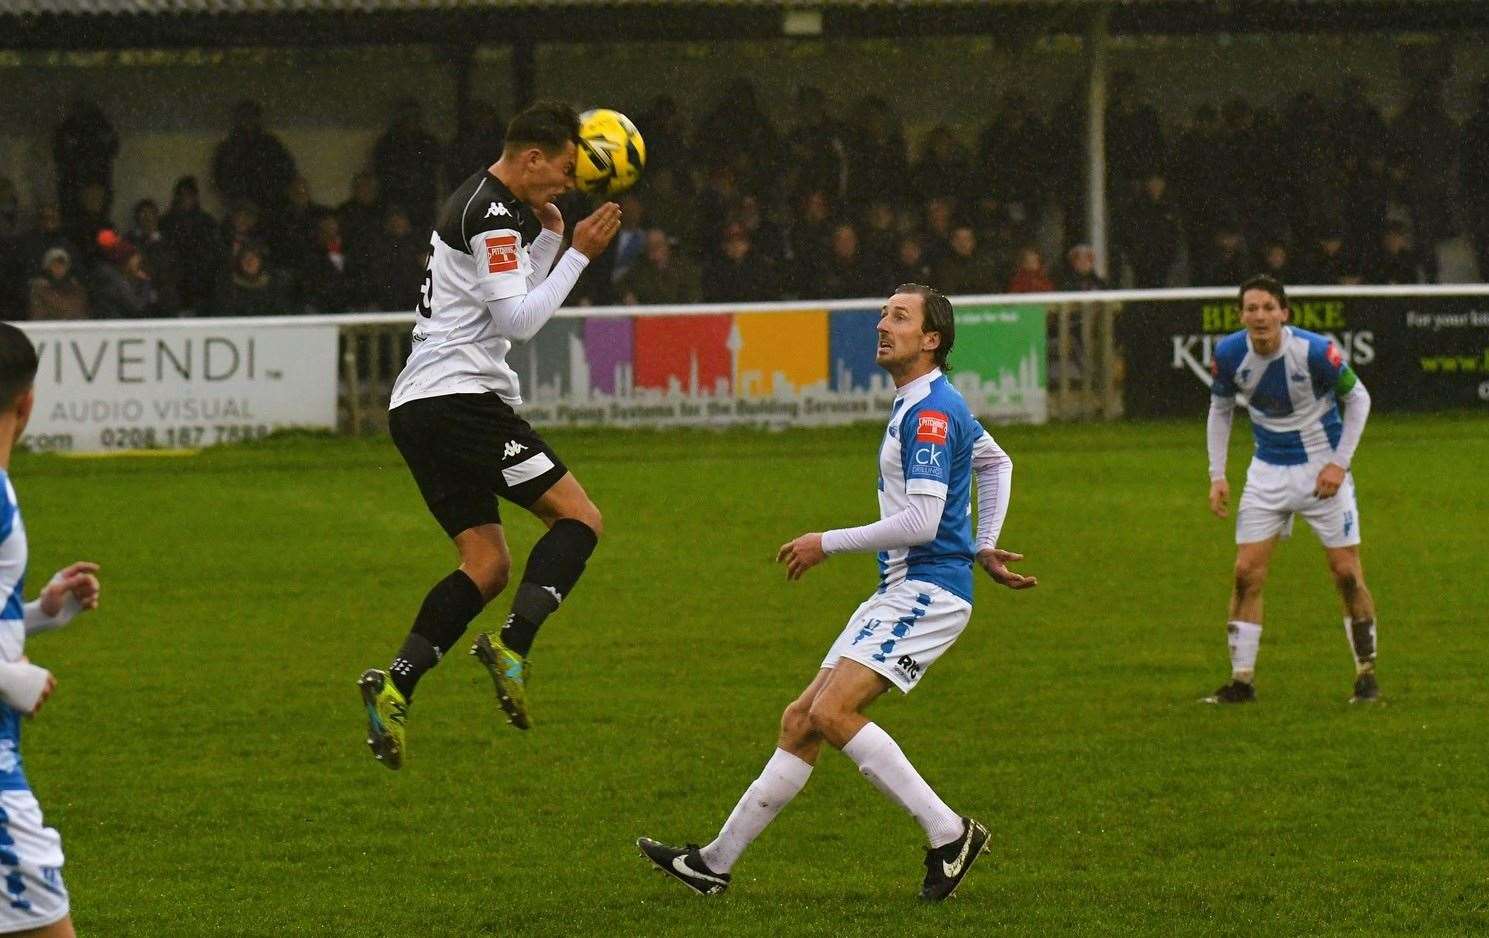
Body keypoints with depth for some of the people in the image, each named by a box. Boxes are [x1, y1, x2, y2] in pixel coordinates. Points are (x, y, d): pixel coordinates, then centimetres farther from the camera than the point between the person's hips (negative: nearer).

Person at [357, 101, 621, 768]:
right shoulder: (491, 214, -10)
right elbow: (519, 321, -16)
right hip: (461, 398, -10)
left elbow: (512, 304, 30)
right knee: (579, 517, -9)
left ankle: (395, 684, -6)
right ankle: (511, 646, -26)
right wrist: (579, 253, -10)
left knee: (487, 566, 8)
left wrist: (550, 234, 21)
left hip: (417, 409, 10)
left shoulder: (485, 203, 22)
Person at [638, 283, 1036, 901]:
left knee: (832, 711, -22)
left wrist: (828, 543, -13)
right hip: (899, 591, 10)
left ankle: (949, 833, -16)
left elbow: (920, 521, -22)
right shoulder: (919, 405, 17)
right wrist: (985, 546, 28)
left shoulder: (932, 413, -15)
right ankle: (717, 861, 10)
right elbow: (996, 462, 33)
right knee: (800, 720, 7)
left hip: (928, 589, -10)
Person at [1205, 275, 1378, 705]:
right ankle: (1241, 680, 2)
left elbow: (1357, 398, -7)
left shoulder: (1315, 350, -22)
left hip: (1322, 470, -3)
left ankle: (1366, 673, 12)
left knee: (1347, 573, -3)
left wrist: (1339, 463, -11)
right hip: (1268, 471, 3)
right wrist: (1217, 476, 1)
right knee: (1246, 573, -4)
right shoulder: (1229, 354, -11)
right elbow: (1220, 408, 7)